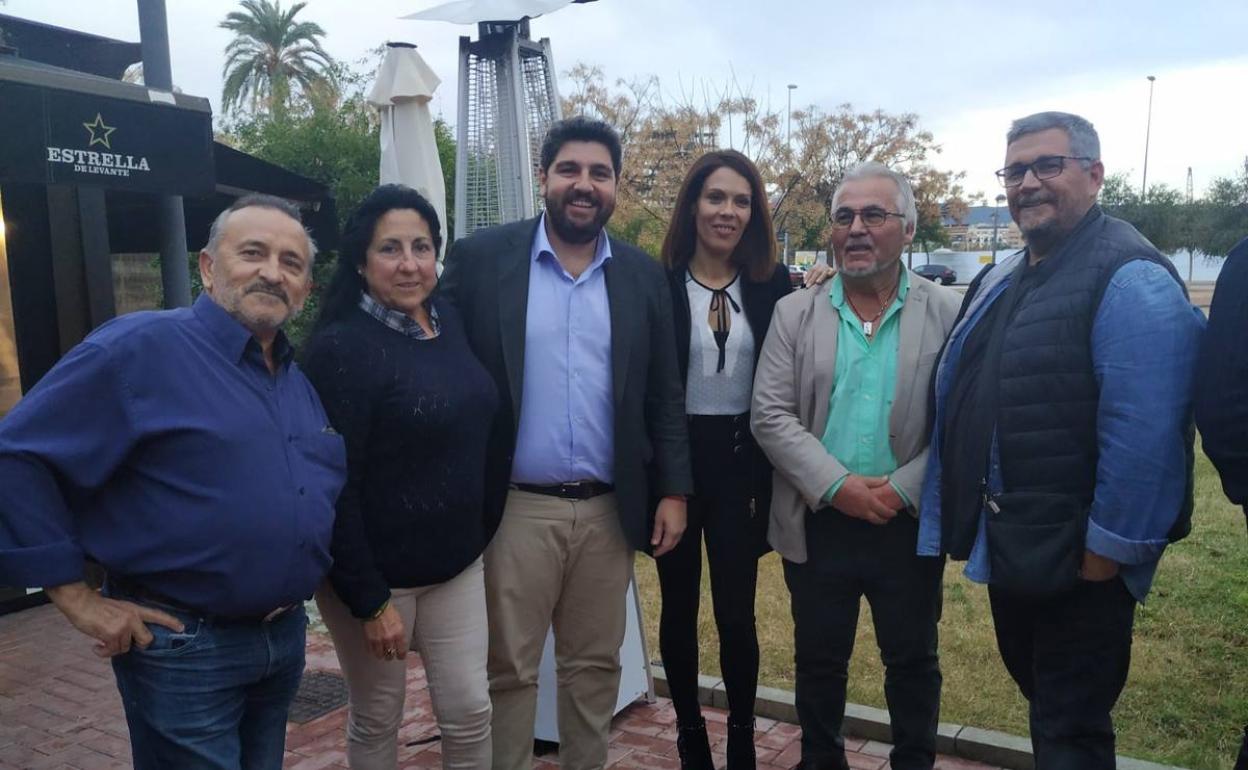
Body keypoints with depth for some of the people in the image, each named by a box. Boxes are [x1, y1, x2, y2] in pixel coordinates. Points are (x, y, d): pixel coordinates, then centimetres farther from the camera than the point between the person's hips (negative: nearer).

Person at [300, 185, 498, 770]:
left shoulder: (450, 321, 2)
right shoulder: (340, 348, -18)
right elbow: (334, 488, -19)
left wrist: (481, 536, 9)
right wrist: (369, 600, -18)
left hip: (457, 560, 6)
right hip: (375, 572, -5)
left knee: (469, 711, 11)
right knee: (376, 720, 13)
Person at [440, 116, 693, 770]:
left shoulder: (644, 275, 6)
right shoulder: (481, 258, -3)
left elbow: (664, 396, 8)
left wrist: (673, 491, 2)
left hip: (610, 510, 3)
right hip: (517, 508, -2)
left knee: (595, 664, 15)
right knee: (508, 669, 9)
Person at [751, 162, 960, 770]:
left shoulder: (948, 314, -3)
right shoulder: (794, 314, 0)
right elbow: (771, 416, -6)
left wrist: (901, 490, -17)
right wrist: (837, 486, -16)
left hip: (909, 526, -1)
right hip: (817, 524, 1)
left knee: (913, 660, 15)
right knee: (819, 659, 17)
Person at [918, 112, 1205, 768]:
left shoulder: (1130, 279, -17)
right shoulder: (1001, 280, 11)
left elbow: (1144, 434, -24)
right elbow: (964, 401, 16)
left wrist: (1108, 550, -20)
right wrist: (965, 518, 13)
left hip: (1077, 558, -8)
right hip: (1007, 547, 8)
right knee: (1042, 695, 25)